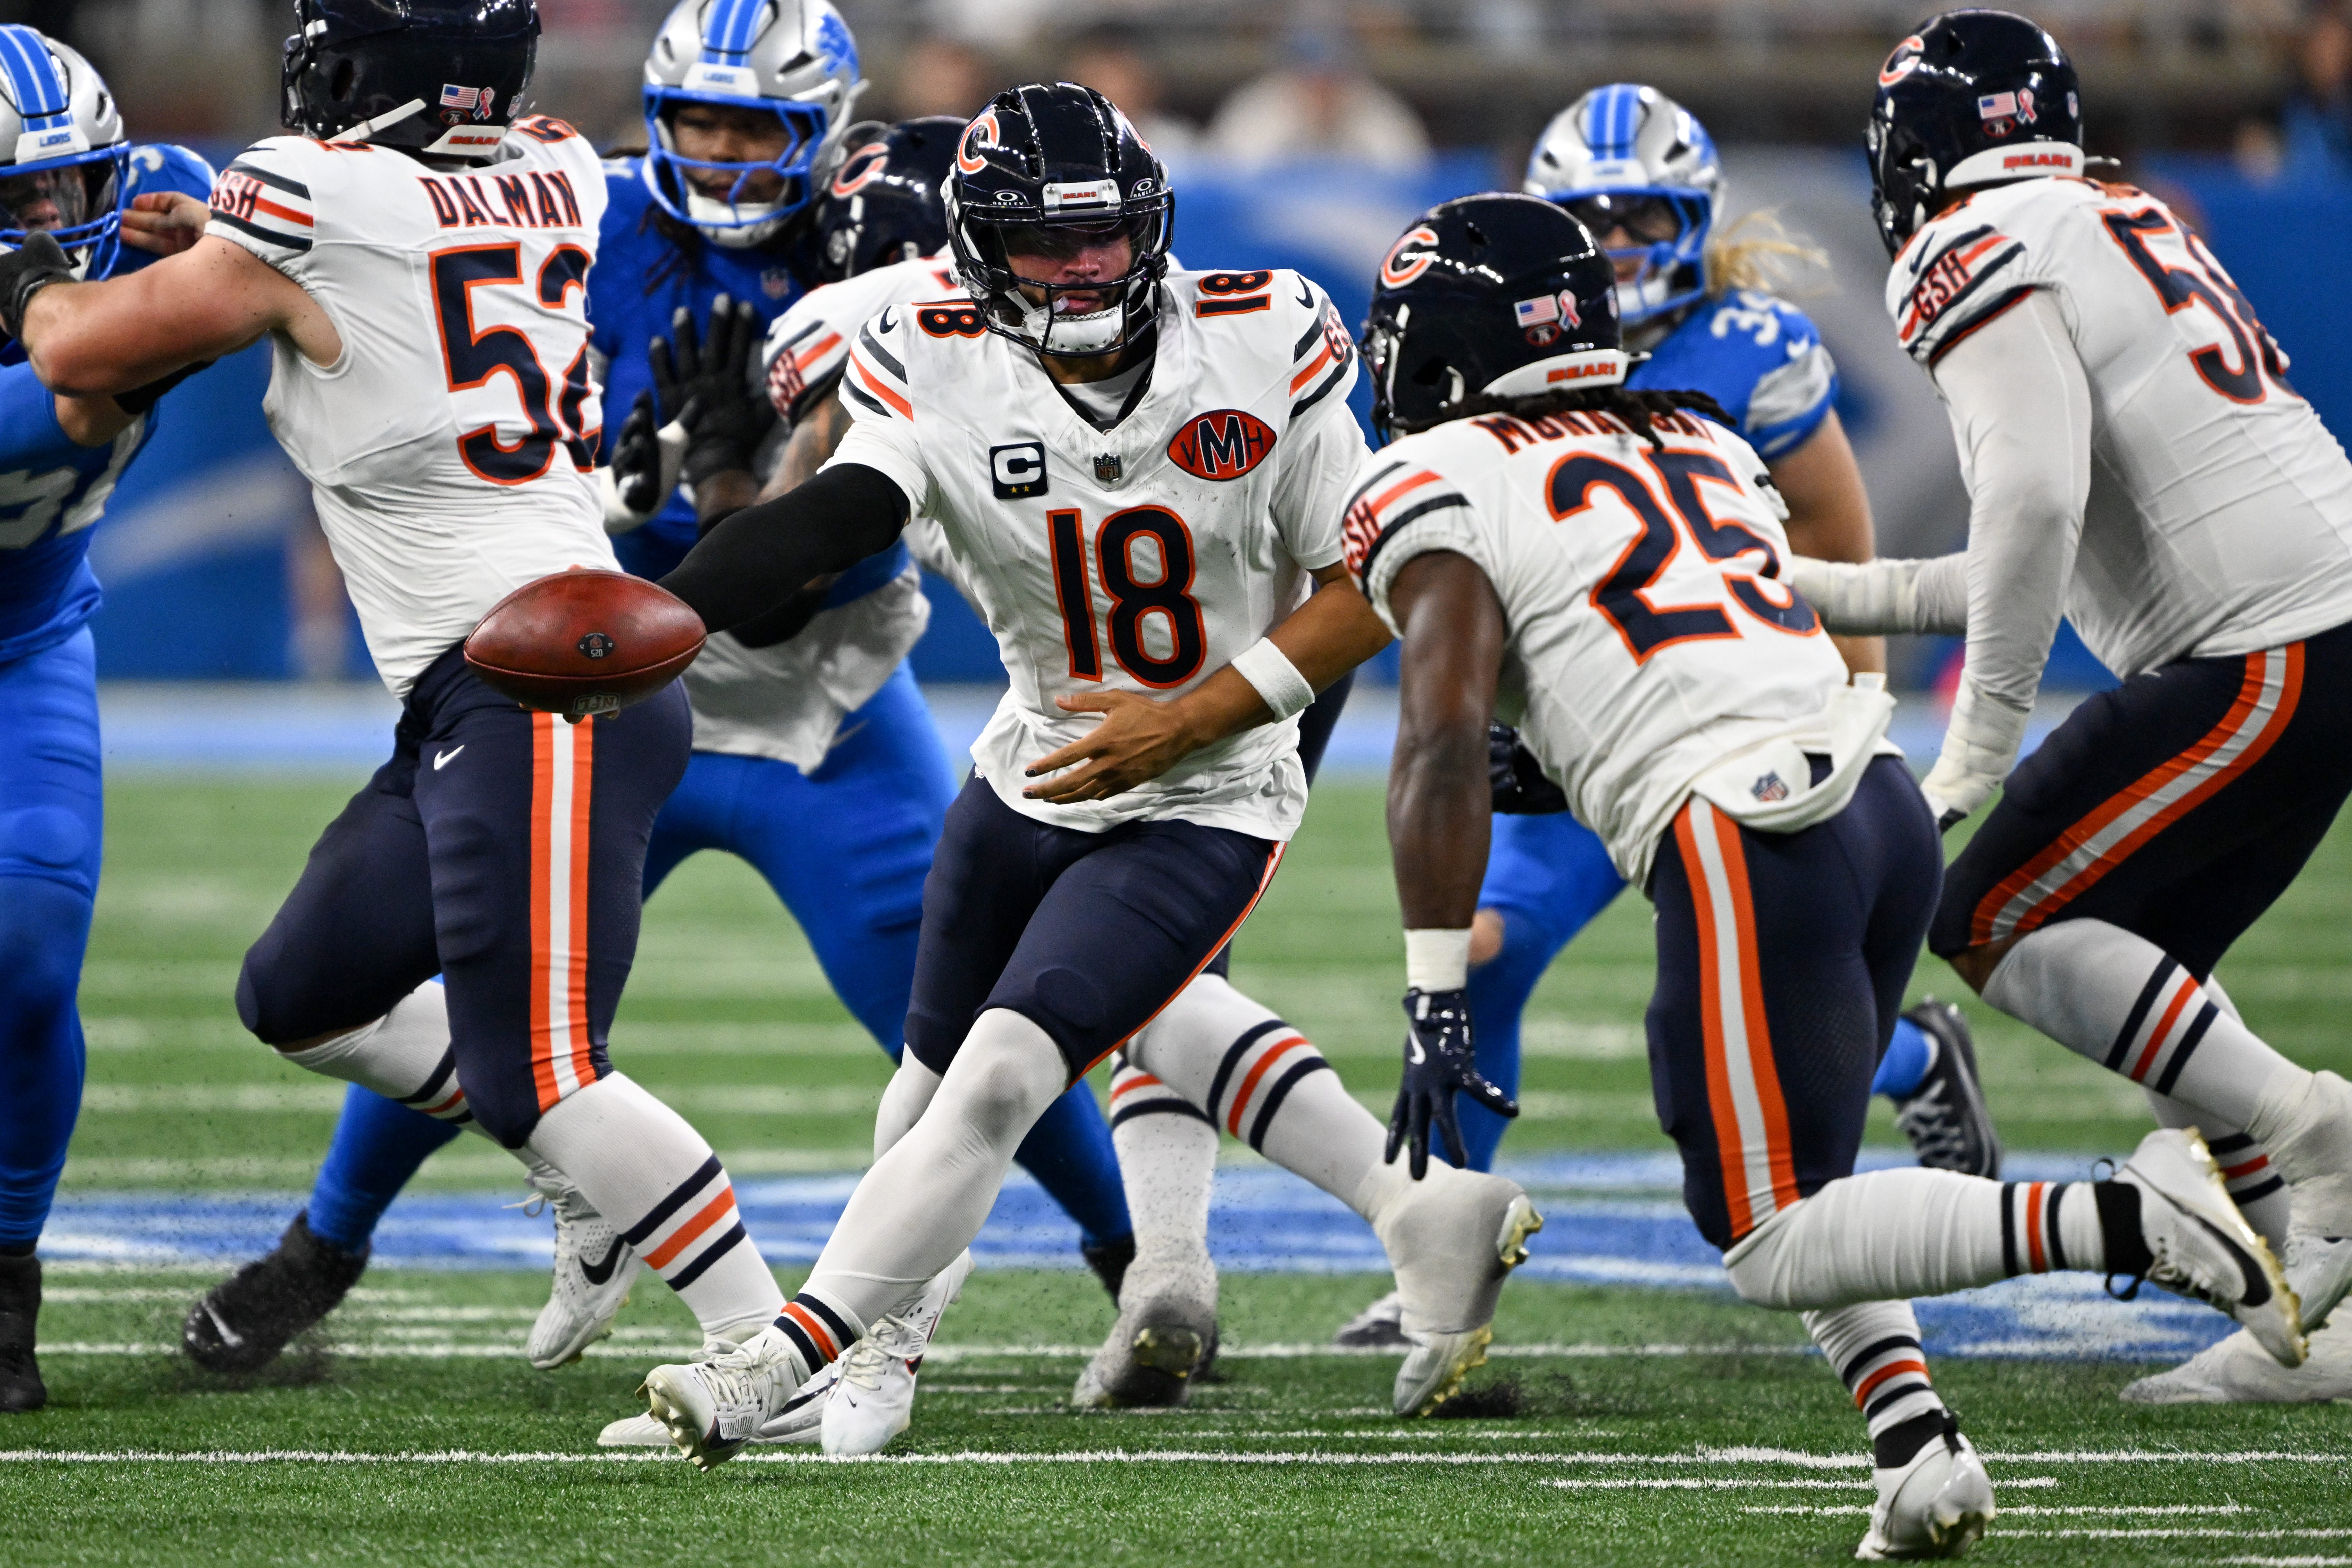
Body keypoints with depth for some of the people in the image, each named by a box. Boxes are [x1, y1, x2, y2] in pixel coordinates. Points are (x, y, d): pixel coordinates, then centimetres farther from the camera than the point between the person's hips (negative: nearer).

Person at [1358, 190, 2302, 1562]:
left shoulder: (1444, 488, 3)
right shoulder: (1704, 443, 24)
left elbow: (1445, 747, -8)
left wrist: (1435, 1009, -10)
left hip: (1747, 841, -8)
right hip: (1887, 802, 8)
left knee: (1775, 1242, -1)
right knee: (1797, 1173, 24)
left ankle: (2123, 1218, -19)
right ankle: (1918, 1447, 3)